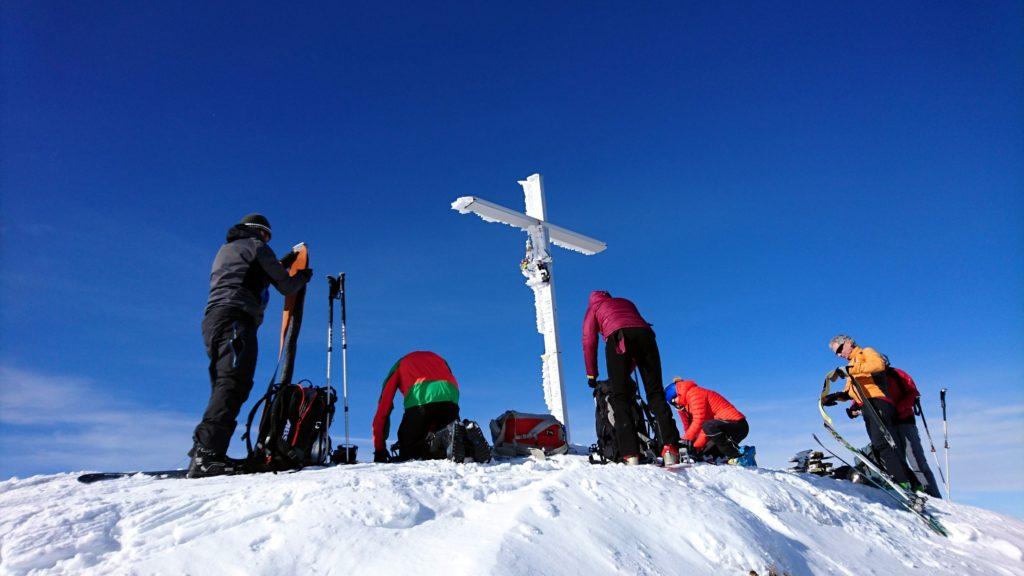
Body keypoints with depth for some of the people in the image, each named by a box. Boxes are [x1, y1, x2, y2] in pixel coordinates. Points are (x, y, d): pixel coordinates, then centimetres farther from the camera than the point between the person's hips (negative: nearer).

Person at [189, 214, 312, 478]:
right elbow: (287, 286, 7)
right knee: (233, 383, -22)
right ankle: (206, 451, -37)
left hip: (212, 320, 9)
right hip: (235, 319, -9)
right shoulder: (255, 246, 8)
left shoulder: (224, 250, 32)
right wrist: (303, 276, 27)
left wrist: (281, 267, 45)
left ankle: (206, 455, -4)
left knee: (225, 386, 5)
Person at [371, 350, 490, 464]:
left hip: (420, 401, -3)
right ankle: (468, 440, -14)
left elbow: (383, 410, 25)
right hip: (450, 400, 3)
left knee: (407, 454, 9)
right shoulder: (438, 358, 42)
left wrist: (379, 449, 28)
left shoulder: (399, 365, 33)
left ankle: (445, 437, -20)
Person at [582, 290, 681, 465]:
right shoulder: (626, 302, 41)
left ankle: (631, 454, -19)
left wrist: (591, 375, 24)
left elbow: (589, 342, 20)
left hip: (618, 337, -3)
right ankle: (670, 448, -16)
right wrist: (629, 371, 40)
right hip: (645, 334, 3)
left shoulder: (593, 308, 30)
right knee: (655, 393, 2)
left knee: (618, 397, -4)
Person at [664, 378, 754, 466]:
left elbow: (699, 420, -20)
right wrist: (696, 446, 1)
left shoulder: (694, 394, -10)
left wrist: (686, 439, -18)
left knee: (708, 427, -36)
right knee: (706, 454, 5)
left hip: (738, 425, -10)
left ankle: (738, 455, -23)